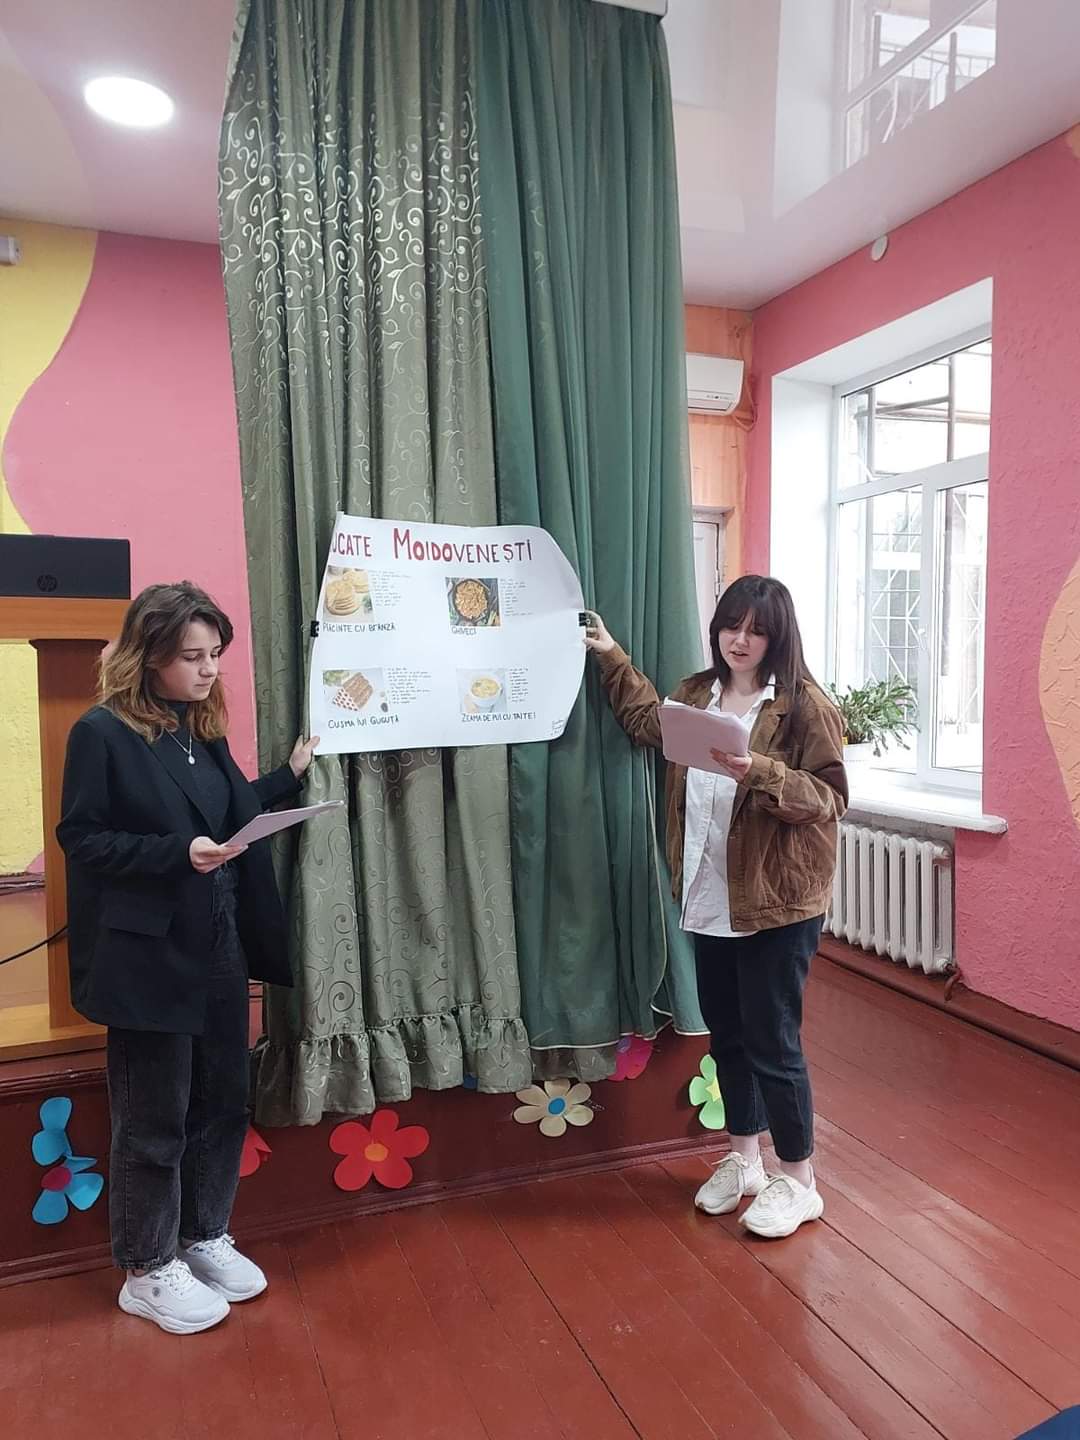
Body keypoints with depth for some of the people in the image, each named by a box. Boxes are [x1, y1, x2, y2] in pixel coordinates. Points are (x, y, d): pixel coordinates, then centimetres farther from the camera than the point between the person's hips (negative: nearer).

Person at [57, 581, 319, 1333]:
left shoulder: (202, 730, 8)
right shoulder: (102, 732, -11)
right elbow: (80, 839, -13)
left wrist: (292, 773, 8)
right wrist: (178, 853, -23)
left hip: (218, 950, 7)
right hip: (147, 959, -7)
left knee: (223, 1101, 16)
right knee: (154, 1119, 7)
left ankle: (206, 1238, 36)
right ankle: (148, 1271, 27)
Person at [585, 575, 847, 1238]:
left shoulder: (806, 706, -11)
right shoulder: (697, 694, 8)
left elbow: (830, 798, -15)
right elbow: (648, 721, 29)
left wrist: (759, 772, -28)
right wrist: (612, 656, 29)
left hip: (778, 904, -6)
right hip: (710, 900, 7)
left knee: (773, 1041, 3)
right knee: (727, 1033, 17)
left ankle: (798, 1181, 23)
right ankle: (744, 1158, 36)